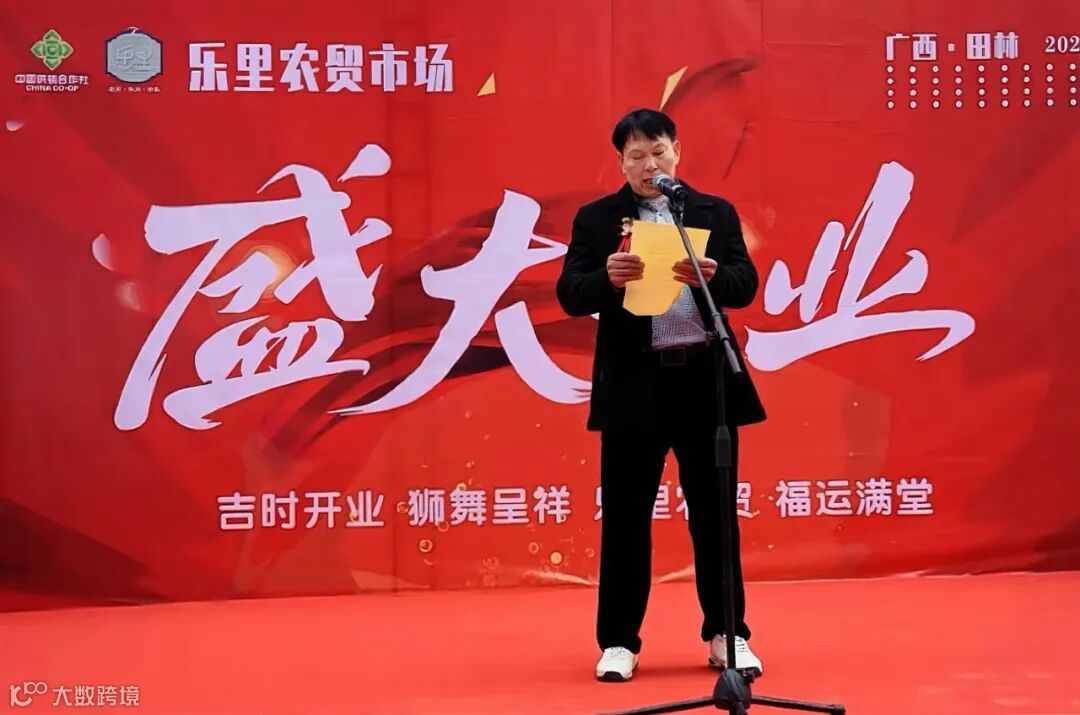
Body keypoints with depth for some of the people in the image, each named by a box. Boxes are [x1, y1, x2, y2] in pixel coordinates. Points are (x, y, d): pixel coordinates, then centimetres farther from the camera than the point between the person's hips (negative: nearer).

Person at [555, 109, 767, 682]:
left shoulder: (716, 213, 8)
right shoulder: (595, 219, 4)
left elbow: (745, 286, -2)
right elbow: (570, 296, -5)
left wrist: (713, 276, -24)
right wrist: (607, 278, -26)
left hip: (706, 378, 1)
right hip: (633, 385, -1)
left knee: (714, 511, 7)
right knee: (625, 515, 3)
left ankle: (727, 634, 17)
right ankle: (619, 641, 11)